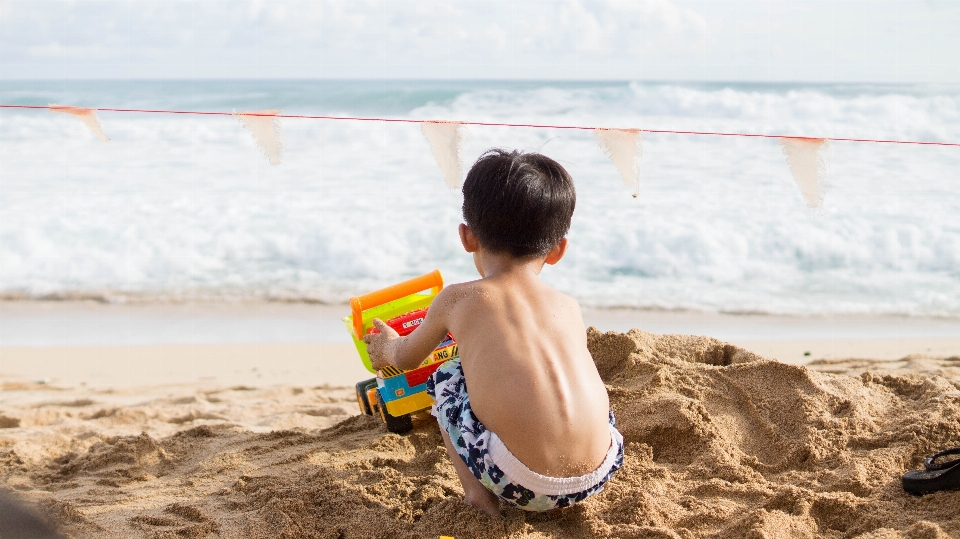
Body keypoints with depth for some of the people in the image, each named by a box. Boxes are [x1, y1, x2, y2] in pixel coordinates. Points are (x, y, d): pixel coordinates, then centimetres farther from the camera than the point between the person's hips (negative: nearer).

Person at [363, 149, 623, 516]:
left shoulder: (456, 300, 7)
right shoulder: (569, 309, 15)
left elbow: (407, 357, 27)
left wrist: (386, 347, 53)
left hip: (521, 484, -3)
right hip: (601, 476, 3)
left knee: (445, 379, 22)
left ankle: (477, 493, 14)